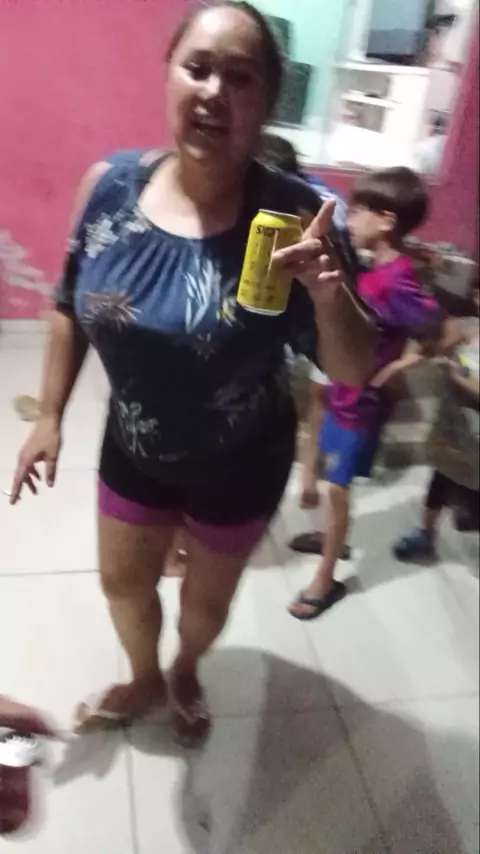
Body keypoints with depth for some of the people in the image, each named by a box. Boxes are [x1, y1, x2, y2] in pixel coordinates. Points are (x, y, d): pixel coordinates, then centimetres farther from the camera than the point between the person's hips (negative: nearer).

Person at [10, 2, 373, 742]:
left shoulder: (289, 214, -23)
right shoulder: (110, 185, -14)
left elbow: (352, 371, -21)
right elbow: (72, 308, 0)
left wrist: (328, 292, -41)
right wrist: (50, 416, 2)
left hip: (239, 465, -2)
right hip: (133, 448, 3)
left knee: (207, 597, 23)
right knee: (123, 582, 24)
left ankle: (186, 673, 60)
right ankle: (145, 681, 58)